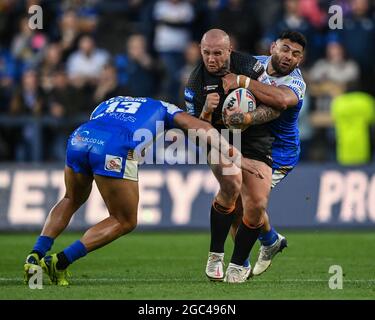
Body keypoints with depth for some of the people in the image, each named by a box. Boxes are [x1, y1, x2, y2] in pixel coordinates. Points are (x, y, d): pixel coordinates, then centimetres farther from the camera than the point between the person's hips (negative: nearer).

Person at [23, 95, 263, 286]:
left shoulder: (110, 102, 42)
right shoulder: (163, 109, 33)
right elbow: (200, 128, 21)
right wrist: (235, 156, 17)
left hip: (79, 138, 5)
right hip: (114, 150, -5)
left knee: (72, 200, 34)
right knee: (125, 222, 14)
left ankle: (36, 256, 19)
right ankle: (59, 262, 3)